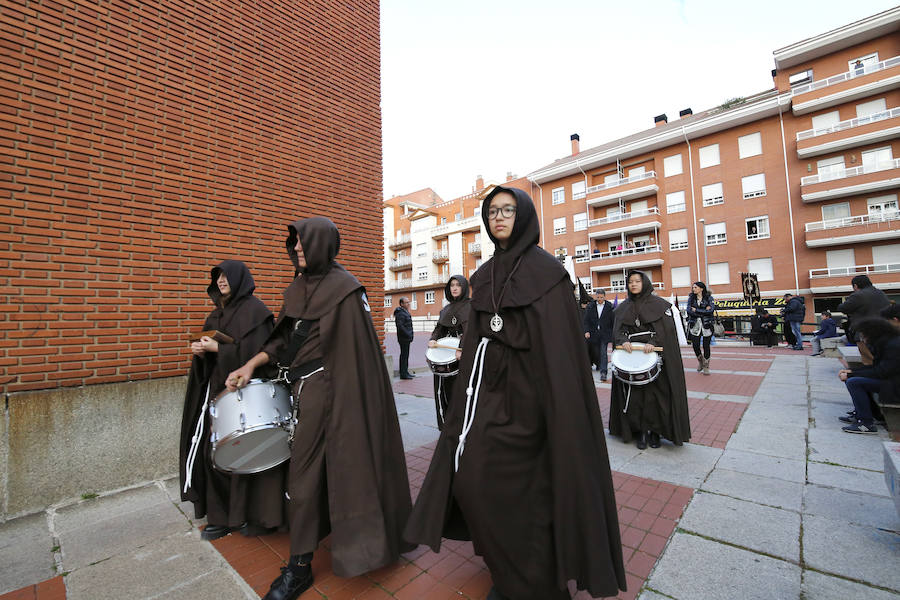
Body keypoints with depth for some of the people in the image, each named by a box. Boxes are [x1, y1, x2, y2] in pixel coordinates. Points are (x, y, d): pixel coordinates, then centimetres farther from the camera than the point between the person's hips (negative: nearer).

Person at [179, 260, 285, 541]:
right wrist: (200, 349, -3)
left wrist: (217, 348, -15)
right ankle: (223, 517, 25)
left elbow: (256, 351, -19)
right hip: (218, 389, 8)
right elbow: (211, 348, 18)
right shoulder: (218, 312, 14)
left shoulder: (254, 310, -11)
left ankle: (257, 516, 18)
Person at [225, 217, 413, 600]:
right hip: (305, 386, 7)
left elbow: (354, 350, -15)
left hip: (329, 387, -7)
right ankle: (299, 567, 33)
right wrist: (253, 363, 5)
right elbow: (285, 336, 16)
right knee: (304, 471, 15)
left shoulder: (343, 288, -12)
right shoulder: (299, 287, 12)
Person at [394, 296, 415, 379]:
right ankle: (403, 374, 0)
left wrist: (410, 336, 17)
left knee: (406, 355, 15)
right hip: (403, 338, -10)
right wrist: (408, 335, -20)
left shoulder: (405, 312, 17)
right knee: (404, 355, -5)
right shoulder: (400, 313, -16)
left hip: (407, 338, 10)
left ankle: (406, 372, 23)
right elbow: (400, 326, -24)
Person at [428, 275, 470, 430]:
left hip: (462, 354, -6)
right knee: (443, 389, 6)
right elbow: (439, 328, 17)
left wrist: (461, 349, -29)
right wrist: (433, 339, -5)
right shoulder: (447, 308, 19)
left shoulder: (470, 306, -2)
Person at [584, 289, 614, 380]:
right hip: (593, 333, 3)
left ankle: (603, 372, -9)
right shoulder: (590, 306, 5)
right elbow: (586, 320, 4)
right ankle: (599, 366, 36)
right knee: (595, 352, 12)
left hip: (605, 333, -3)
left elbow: (613, 320, 0)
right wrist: (587, 331, -8)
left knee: (603, 352, -9)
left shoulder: (610, 306, -2)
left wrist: (613, 333, -3)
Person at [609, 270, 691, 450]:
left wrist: (653, 342, -21)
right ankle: (640, 431, 10)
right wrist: (623, 341, -15)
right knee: (633, 395, 0)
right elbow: (618, 329, 5)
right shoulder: (623, 307, 12)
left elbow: (666, 327, -6)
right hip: (630, 356, 2)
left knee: (655, 394, -1)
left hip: (654, 356, -2)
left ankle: (654, 431, 14)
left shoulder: (659, 304, 3)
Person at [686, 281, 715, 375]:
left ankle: (706, 367, 18)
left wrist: (696, 310, -12)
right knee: (695, 345, -2)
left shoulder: (709, 298, 2)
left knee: (706, 346, 2)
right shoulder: (691, 298, 7)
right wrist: (704, 311, -13)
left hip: (707, 325, -2)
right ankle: (700, 360, 28)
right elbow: (689, 311, -7)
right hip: (695, 325, 2)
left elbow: (711, 310, -14)